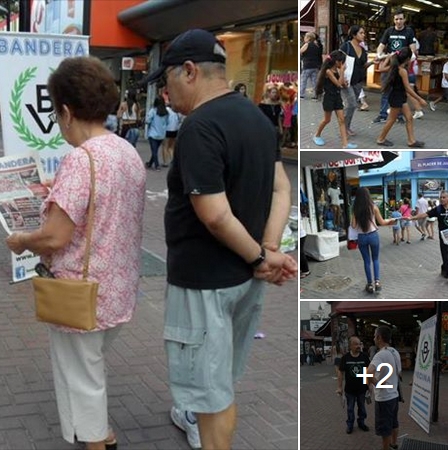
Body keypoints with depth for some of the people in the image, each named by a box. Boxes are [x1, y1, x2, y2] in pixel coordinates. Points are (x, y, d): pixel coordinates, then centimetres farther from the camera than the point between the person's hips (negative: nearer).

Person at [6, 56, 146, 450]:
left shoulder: (80, 159, -23)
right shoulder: (129, 152, 3)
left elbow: (55, 238, -26)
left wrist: (22, 240, -5)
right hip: (118, 289, 9)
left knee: (80, 376, 12)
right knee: (90, 367, 28)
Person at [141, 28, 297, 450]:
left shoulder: (199, 127, -21)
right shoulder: (256, 116, 8)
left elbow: (215, 216, -26)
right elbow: (281, 189, 6)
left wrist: (259, 257, -13)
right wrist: (269, 251, -6)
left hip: (205, 281, -9)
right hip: (244, 277, 9)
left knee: (209, 391, 5)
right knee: (222, 384, 22)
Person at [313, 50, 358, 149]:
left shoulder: (337, 70, 7)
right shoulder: (328, 71, -17)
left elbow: (342, 84, 12)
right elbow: (338, 84, -20)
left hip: (337, 97, 7)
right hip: (329, 98, -7)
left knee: (342, 120, 0)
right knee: (327, 119, 6)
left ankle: (345, 143, -3)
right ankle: (317, 136, 30)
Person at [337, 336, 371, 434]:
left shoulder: (364, 357, -7)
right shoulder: (345, 358, -8)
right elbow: (341, 373, -2)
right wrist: (339, 387, -3)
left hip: (362, 389, 1)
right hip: (349, 389, -1)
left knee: (362, 407, 15)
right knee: (350, 408, 12)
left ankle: (361, 422, 33)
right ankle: (350, 425, 26)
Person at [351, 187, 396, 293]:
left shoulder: (356, 209, -4)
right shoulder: (373, 207, -7)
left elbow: (354, 225, -3)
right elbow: (381, 222, 1)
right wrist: (390, 221, 20)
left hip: (361, 237, 1)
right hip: (373, 235, -1)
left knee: (367, 261, 12)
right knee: (375, 259, 16)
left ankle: (370, 284, 15)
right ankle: (377, 282, 2)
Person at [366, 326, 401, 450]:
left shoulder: (381, 355, -24)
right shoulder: (395, 353, 4)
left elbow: (369, 372, -40)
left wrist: (375, 384, -24)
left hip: (383, 397, -9)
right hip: (394, 394, 9)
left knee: (385, 427, 5)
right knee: (394, 422, 25)